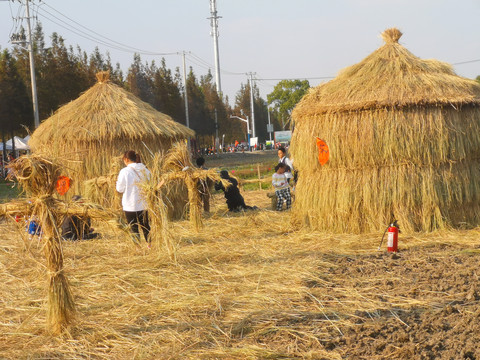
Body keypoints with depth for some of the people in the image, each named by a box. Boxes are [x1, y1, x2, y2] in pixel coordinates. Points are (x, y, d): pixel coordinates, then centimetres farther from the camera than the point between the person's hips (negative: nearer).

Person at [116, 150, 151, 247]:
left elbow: (120, 189, -8)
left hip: (130, 206, -5)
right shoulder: (145, 170, 0)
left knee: (134, 228, 4)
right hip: (143, 204, 5)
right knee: (145, 225, 19)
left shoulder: (125, 171, -14)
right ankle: (149, 245, 27)